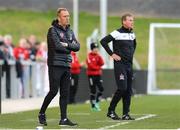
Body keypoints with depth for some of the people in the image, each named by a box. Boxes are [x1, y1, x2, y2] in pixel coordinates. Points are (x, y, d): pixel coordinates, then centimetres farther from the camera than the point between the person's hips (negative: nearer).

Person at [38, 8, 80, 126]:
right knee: (54, 91, -8)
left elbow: (77, 46, 6)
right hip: (55, 65, -7)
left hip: (67, 66, 7)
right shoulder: (53, 30, -6)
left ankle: (64, 119, 5)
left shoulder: (70, 31, 16)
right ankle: (42, 113, 9)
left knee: (65, 93, 4)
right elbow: (57, 46, -18)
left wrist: (67, 44, -11)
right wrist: (69, 49, -3)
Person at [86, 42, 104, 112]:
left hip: (98, 75, 6)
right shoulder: (89, 56, -7)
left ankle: (97, 103, 12)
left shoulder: (98, 55, 11)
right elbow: (90, 65, -15)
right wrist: (98, 67, -5)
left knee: (101, 89, -2)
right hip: (91, 75, -6)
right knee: (93, 91, -4)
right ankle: (93, 106, 2)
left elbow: (102, 63, 0)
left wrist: (99, 57, -11)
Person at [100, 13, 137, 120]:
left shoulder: (132, 34, 13)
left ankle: (126, 114, 10)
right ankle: (111, 111, -1)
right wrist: (112, 54, -13)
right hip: (120, 64, -7)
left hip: (129, 64, 7)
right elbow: (103, 41, -14)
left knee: (128, 90, 5)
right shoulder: (118, 33, -10)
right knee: (122, 88, -13)